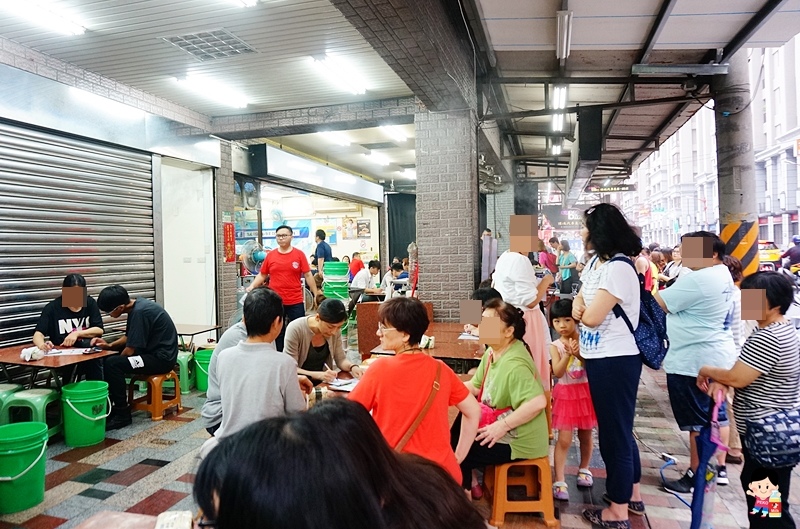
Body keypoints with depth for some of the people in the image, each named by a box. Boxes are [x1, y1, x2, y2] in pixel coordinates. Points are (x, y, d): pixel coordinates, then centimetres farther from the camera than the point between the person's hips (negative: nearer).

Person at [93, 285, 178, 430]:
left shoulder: (139, 312, -24)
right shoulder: (136, 305, 5)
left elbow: (130, 350, -20)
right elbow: (129, 337, 18)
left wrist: (116, 363, -1)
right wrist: (109, 345, 2)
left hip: (162, 358, -10)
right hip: (154, 352, 10)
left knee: (112, 364, -21)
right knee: (108, 358, 10)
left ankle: (122, 413, -8)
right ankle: (109, 406, 15)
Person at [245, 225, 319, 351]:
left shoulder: (299, 254, -1)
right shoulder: (270, 255, 4)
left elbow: (308, 275, -1)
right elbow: (262, 275, 10)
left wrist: (316, 294, -3)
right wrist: (252, 286, -6)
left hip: (296, 302, -1)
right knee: (277, 333, 11)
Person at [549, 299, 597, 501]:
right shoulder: (555, 346, -7)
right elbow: (557, 372, -18)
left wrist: (579, 354, -26)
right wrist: (568, 354, -29)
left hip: (586, 392, 2)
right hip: (566, 394, -1)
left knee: (585, 435, 17)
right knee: (564, 439, -5)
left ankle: (584, 469, 40)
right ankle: (559, 481, 0)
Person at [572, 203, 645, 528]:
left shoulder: (618, 269, -22)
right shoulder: (594, 263, 9)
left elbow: (592, 317, -23)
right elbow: (581, 299, 11)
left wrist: (584, 310, -2)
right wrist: (577, 303, -12)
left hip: (615, 361, -10)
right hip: (599, 358, 10)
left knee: (614, 432, 3)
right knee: (618, 429, 21)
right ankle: (632, 495, 39)